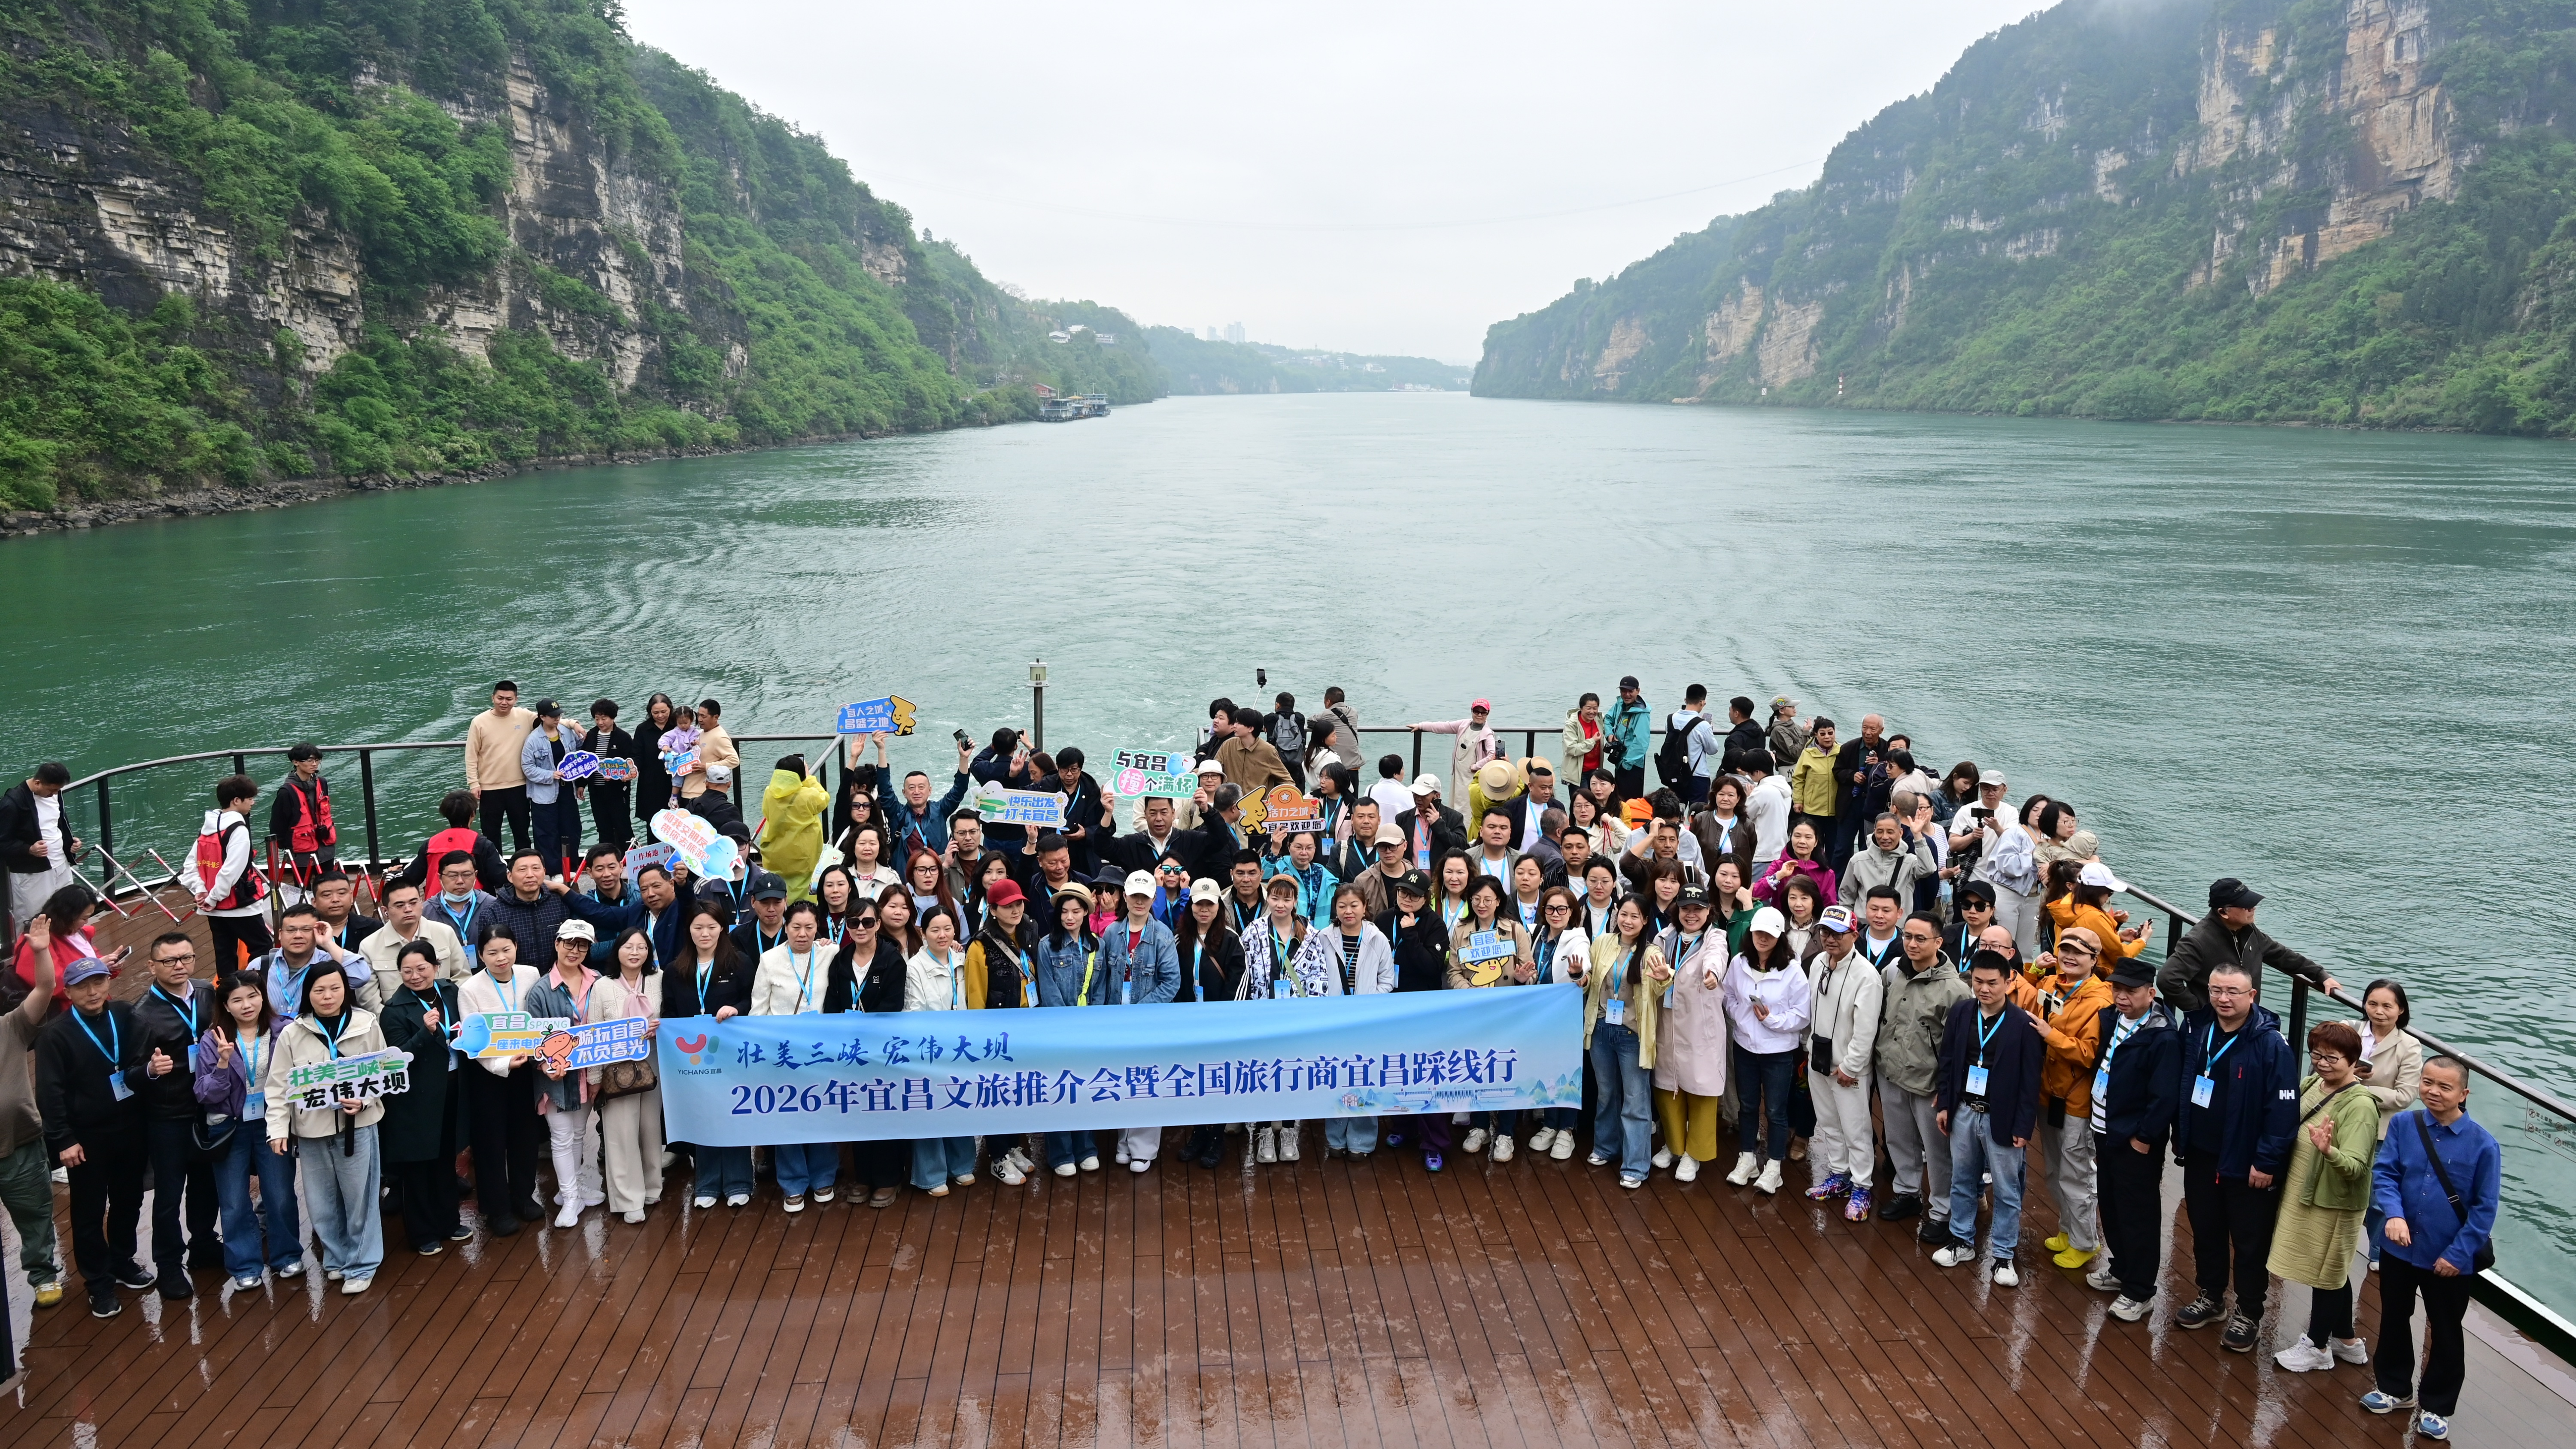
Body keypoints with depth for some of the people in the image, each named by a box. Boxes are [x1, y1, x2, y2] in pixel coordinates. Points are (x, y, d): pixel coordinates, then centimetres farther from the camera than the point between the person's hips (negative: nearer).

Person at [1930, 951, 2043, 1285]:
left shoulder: (2023, 1024, -14)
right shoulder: (1960, 1016, 0)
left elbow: (2030, 1080, -11)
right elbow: (1948, 1063, 8)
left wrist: (2023, 1125, -12)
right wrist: (1944, 1104, 5)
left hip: (2002, 1119, -4)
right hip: (1963, 1112, 5)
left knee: (2007, 1190, 7)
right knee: (1961, 1181, 17)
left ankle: (2003, 1254, 19)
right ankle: (1962, 1241, 32)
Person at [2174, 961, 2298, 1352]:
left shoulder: (2270, 1044, -19)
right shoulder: (2195, 1028, -3)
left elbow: (2283, 1109, -19)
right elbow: (2180, 1084, 11)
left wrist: (2267, 1161, -18)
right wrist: (2179, 1135, 12)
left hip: (2247, 1163, -5)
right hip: (2200, 1156, 5)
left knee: (2250, 1242, 9)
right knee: (2205, 1231, 19)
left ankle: (2249, 1315, 23)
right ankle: (2210, 1297, 37)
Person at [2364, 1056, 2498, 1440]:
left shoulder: (2483, 1144, -15)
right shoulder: (2404, 1126, -8)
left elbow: (2484, 1207, -10)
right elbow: (2383, 1173, -9)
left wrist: (2458, 1254, -13)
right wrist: (2394, 1214, -26)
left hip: (2450, 1260, -3)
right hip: (2400, 1249, 3)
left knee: (2445, 1333, 14)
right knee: (2394, 1320, 19)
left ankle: (2436, 1407, 31)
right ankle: (2394, 1388, 40)